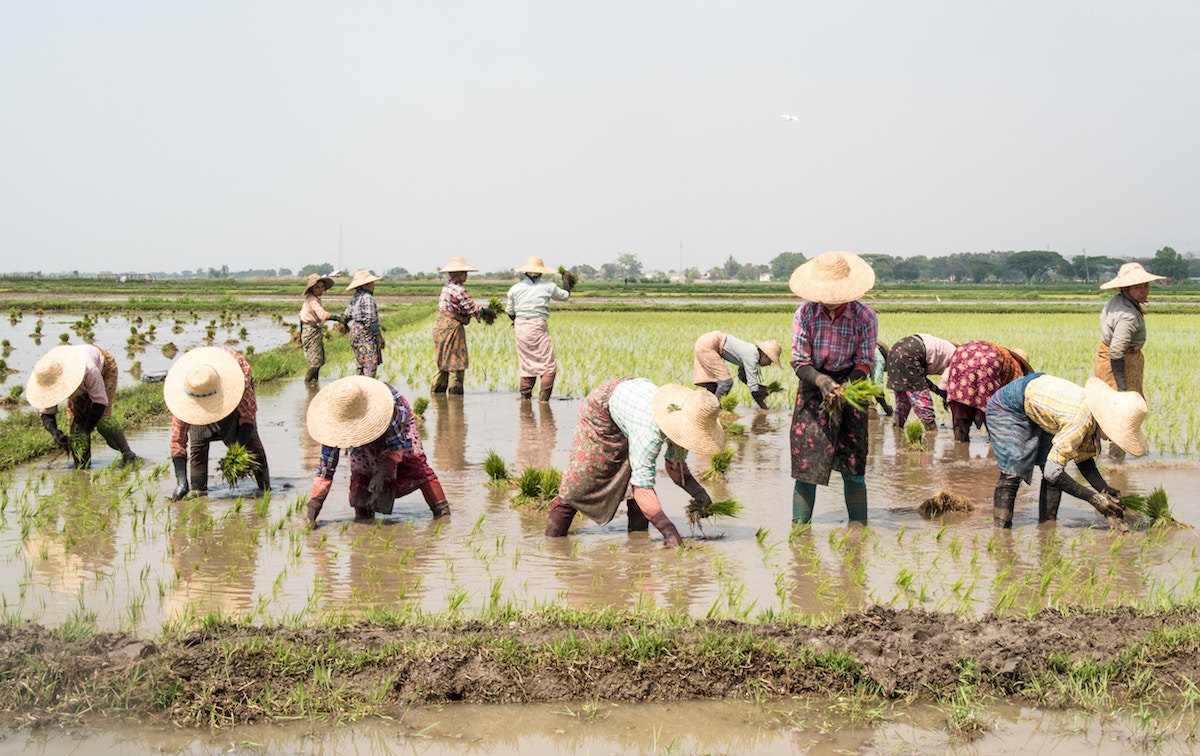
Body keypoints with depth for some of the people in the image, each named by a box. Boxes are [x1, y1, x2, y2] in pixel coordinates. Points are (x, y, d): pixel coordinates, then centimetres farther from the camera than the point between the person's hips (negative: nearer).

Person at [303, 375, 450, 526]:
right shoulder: (335, 421, -36)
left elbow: (397, 444, -33)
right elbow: (326, 465, -31)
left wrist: (382, 474, -42)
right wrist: (315, 501, -36)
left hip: (398, 429, -2)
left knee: (415, 462, -20)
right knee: (360, 470, -19)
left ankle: (440, 507, -20)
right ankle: (362, 513, -4)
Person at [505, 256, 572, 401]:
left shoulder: (515, 288, 5)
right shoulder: (548, 287, -1)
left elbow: (509, 310, 15)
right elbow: (564, 296, 16)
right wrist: (568, 288, 37)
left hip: (521, 327, 4)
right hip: (538, 326, -4)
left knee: (527, 365, 14)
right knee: (549, 366, 0)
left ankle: (525, 397, 15)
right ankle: (543, 398, -9)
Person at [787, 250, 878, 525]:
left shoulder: (865, 317, -14)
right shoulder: (805, 313, -13)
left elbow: (864, 363, -6)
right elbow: (799, 361, -10)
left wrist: (848, 386, -26)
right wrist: (821, 381, -28)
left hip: (849, 381, -1)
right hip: (813, 382, 1)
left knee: (852, 457, -3)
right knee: (806, 455, -4)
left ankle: (858, 524, 8)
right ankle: (800, 523, 4)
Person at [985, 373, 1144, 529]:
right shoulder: (1080, 422, -37)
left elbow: (1084, 458, 0)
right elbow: (1052, 472, -35)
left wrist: (1105, 489, -13)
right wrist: (1094, 498, -30)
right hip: (1007, 408, -8)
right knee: (1013, 473, -18)